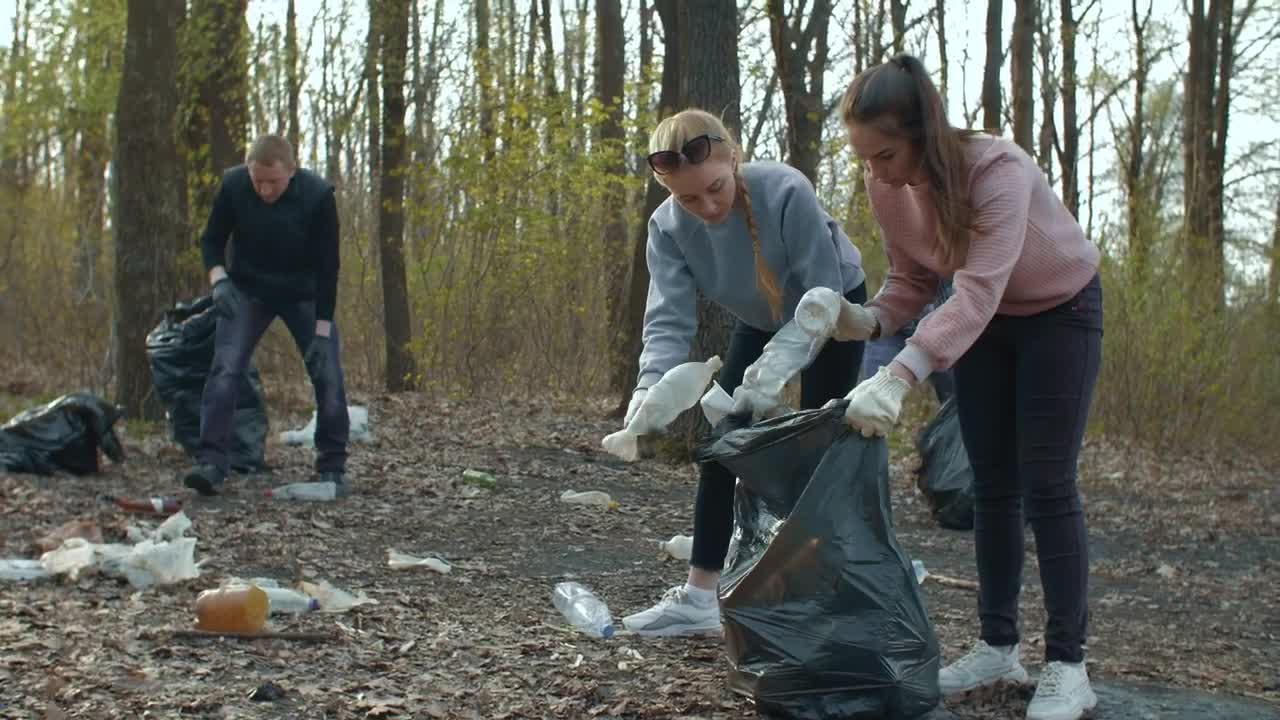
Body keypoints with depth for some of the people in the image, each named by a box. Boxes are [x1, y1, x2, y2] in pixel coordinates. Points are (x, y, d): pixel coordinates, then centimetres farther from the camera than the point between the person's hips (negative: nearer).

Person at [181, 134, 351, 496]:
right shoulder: (233, 185, -21)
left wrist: (322, 330, -22)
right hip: (247, 290, 1)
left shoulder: (318, 195, -25)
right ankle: (211, 464, -18)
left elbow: (327, 265, -20)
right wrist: (218, 279, -26)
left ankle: (333, 468, 7)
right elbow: (212, 239, -5)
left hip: (304, 294, -1)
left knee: (327, 375, -7)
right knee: (224, 369, -16)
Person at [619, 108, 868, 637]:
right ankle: (699, 597, 3)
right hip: (760, 321, 5)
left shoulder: (786, 191, -38)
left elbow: (822, 296, -34)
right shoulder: (668, 226, -25)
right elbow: (669, 321, -30)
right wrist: (650, 388, -49)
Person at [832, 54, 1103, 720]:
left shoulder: (997, 169, -37)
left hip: (1059, 311, -5)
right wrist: (869, 321, -28)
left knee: (1046, 486, -9)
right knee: (992, 485, 5)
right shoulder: (886, 186, -17)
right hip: (985, 321, 6)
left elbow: (979, 289, -47)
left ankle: (1066, 664, -5)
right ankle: (997, 646, 12)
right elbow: (911, 280, -6)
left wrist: (901, 374, -58)